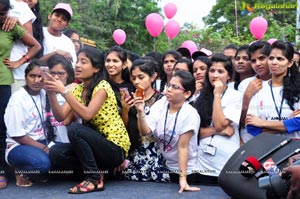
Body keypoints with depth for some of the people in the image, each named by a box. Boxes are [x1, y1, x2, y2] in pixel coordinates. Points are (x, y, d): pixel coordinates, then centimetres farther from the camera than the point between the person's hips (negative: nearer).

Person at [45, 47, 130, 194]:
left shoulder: (102, 86, -14)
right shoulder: (78, 89, 7)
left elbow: (87, 115, -28)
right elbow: (60, 117, -4)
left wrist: (64, 91, -29)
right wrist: (51, 93, -18)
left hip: (115, 147, -6)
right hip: (97, 143, 7)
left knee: (74, 129, -28)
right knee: (56, 153, -15)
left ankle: (95, 179, -15)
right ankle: (97, 169, 4)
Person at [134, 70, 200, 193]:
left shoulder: (189, 114, -19)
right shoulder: (159, 105, -7)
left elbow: (183, 146, -20)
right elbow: (145, 132, -14)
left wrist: (182, 178, -22)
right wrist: (141, 112, -30)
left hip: (184, 168, -4)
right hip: (162, 164, 5)